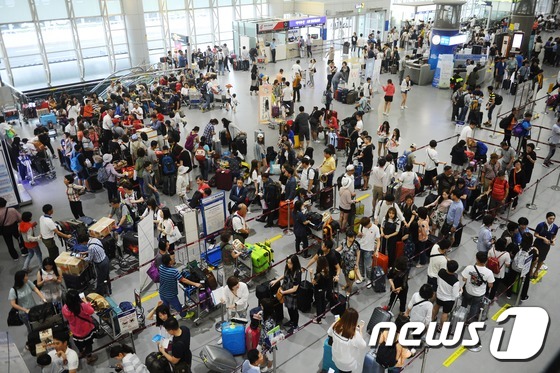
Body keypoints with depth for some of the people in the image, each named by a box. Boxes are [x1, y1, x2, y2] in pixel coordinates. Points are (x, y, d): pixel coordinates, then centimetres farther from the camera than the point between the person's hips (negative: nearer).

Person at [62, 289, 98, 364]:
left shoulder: (65, 309, -28)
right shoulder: (83, 306, -38)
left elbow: (67, 318, -6)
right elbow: (91, 311, -17)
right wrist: (87, 303, -5)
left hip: (75, 331, 3)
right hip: (87, 330, -3)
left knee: (79, 344, 33)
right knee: (88, 343, 25)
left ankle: (81, 353, 59)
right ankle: (89, 357, 44)